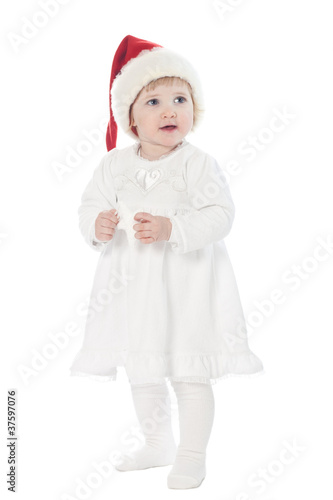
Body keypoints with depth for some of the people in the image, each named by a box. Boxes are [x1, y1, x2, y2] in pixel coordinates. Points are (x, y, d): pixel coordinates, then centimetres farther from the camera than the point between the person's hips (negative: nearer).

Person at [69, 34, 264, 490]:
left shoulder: (198, 164, -11)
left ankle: (192, 456, 20)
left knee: (190, 374, 2)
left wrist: (171, 229, -30)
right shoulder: (115, 165, 1)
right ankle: (158, 444, 40)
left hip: (187, 281, -5)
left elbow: (220, 215, -17)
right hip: (133, 283, 5)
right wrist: (98, 225, -16)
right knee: (142, 372, 19)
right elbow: (90, 204, 7)